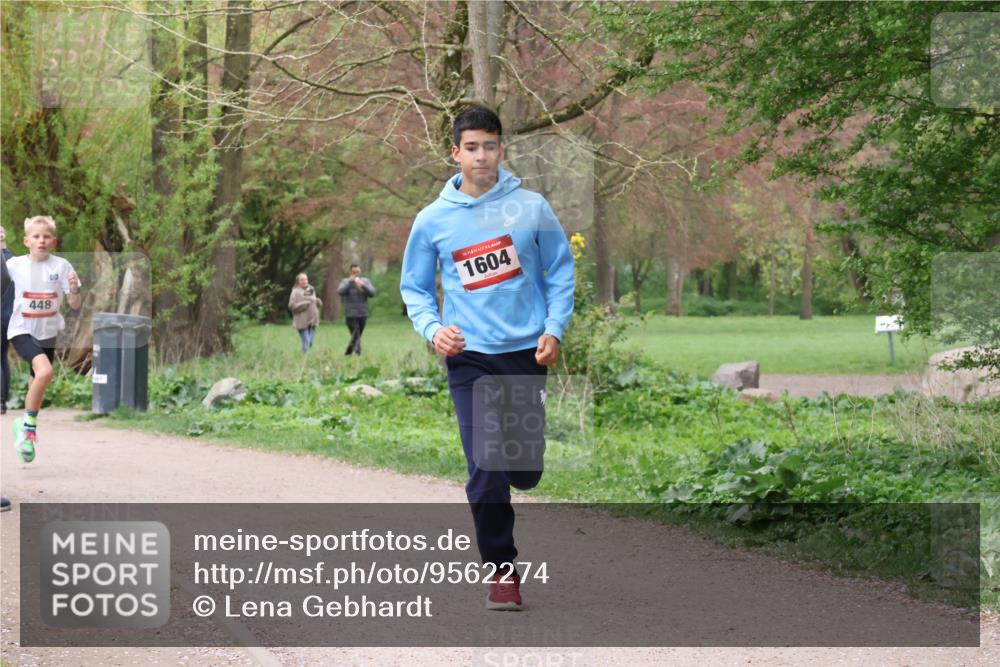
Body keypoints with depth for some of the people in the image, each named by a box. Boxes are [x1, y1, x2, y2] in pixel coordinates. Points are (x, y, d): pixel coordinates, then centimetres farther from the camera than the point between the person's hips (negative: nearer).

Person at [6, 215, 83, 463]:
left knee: (37, 383, 14)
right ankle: (30, 425, -10)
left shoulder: (61, 266, -5)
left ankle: (24, 426, 38)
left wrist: (74, 289, -24)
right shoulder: (14, 265, -7)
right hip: (22, 330, -3)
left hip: (48, 332, 3)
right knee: (45, 371, -26)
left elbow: (75, 305, -5)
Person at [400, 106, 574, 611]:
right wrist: (432, 328, -8)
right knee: (485, 470, -9)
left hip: (527, 354, 1)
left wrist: (554, 328, -4)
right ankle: (502, 572, 2)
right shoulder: (432, 220, 2)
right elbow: (414, 287, 11)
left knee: (527, 470, 6)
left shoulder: (531, 207, 1)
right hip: (469, 357, -1)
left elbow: (561, 270, 8)